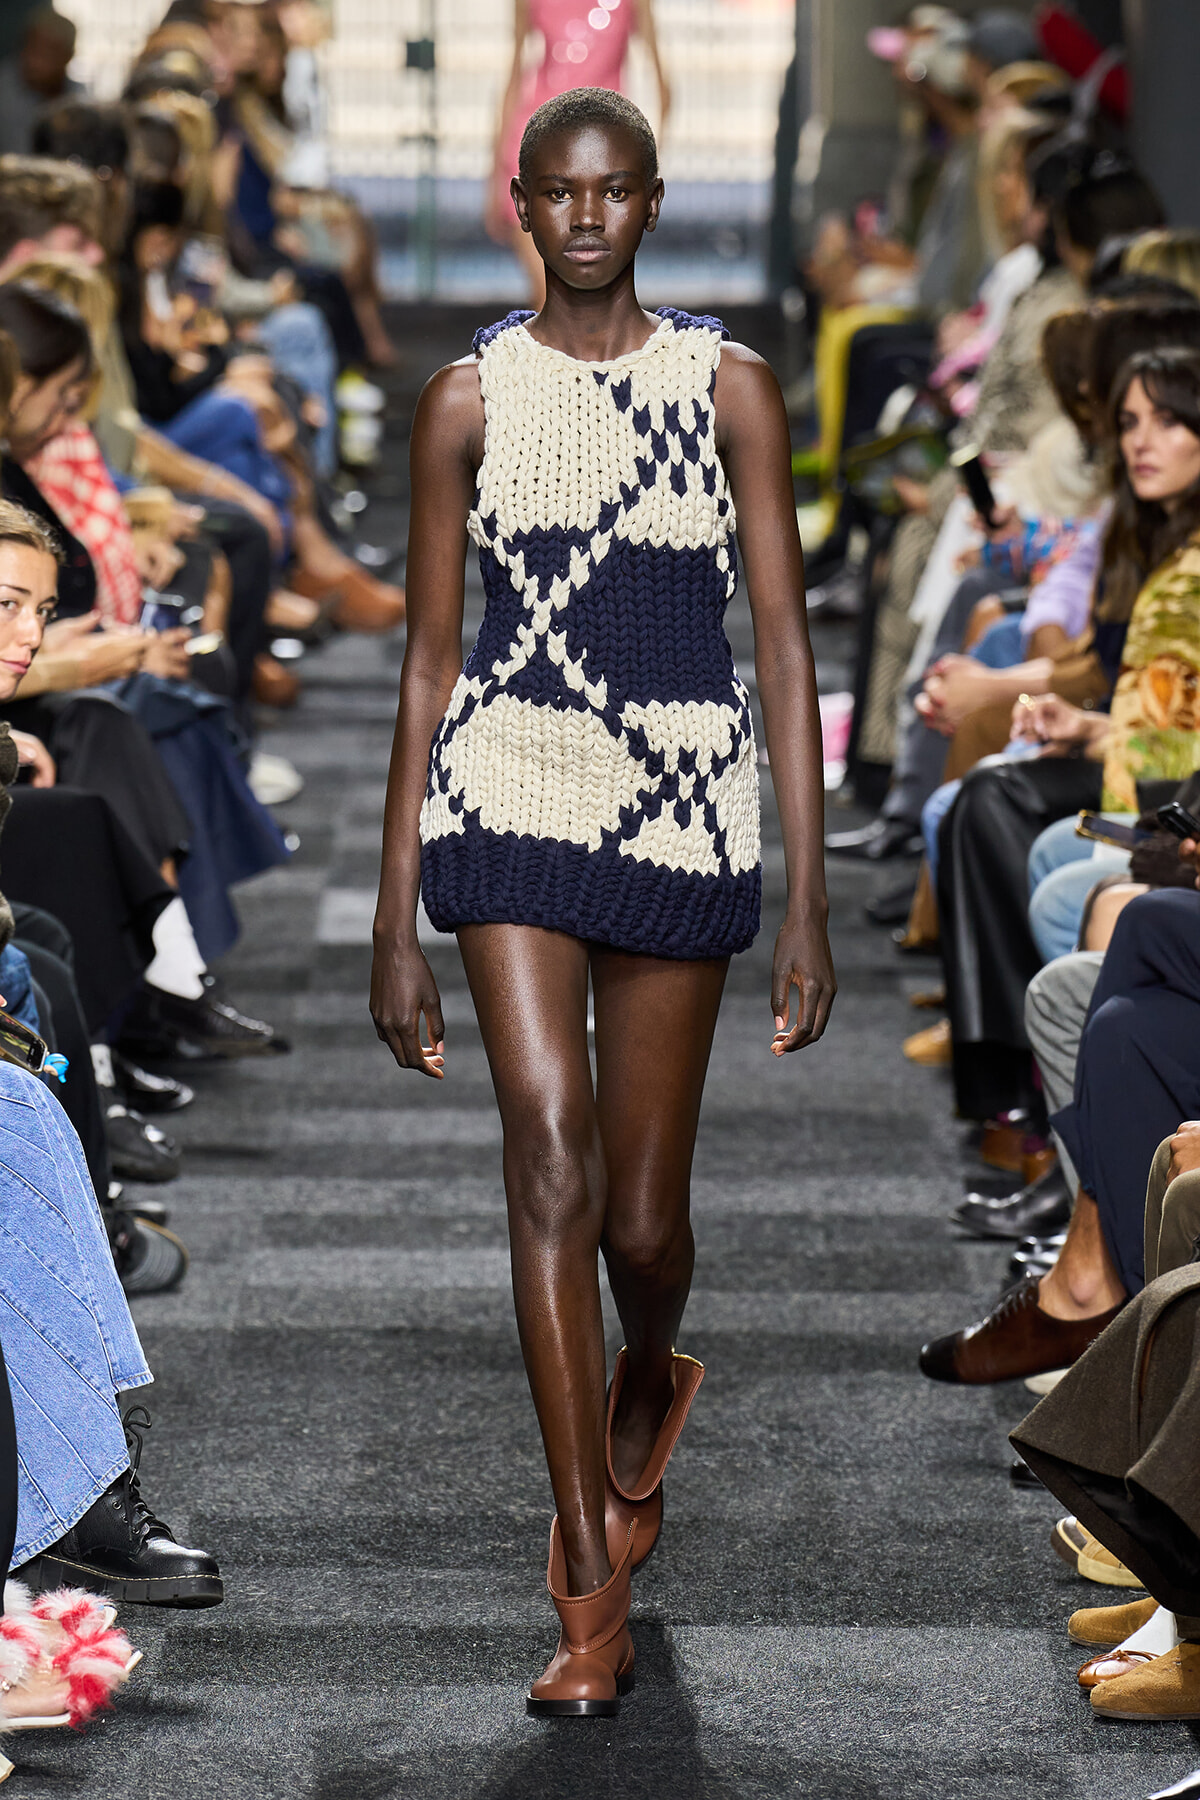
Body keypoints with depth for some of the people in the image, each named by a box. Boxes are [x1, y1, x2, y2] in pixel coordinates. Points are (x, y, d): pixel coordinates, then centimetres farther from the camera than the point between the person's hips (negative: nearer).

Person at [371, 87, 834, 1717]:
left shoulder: (729, 388, 2)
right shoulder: (469, 399, 4)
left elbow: (784, 640, 1)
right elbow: (429, 659, 6)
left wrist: (808, 898, -5)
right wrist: (395, 920, 4)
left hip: (685, 809, 0)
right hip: (507, 790, 0)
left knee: (640, 1216, 5)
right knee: (548, 1153, -16)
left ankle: (647, 1385, 44)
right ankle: (595, 1594, -11)